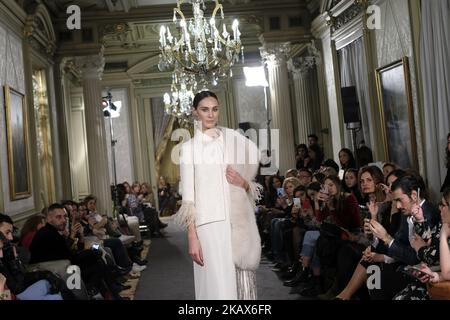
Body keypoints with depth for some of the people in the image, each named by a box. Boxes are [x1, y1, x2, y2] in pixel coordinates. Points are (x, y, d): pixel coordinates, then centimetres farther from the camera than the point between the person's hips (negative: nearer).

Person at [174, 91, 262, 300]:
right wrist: (192, 236, -8)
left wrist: (244, 184, -5)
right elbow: (188, 196, 0)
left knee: (243, 281, 2)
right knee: (218, 285, -5)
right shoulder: (189, 147, 7)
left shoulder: (233, 140, 12)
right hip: (211, 225, -2)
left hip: (240, 224, 2)